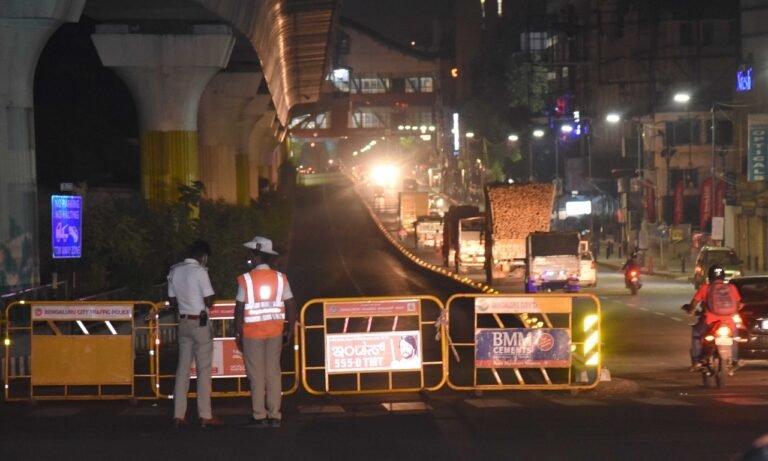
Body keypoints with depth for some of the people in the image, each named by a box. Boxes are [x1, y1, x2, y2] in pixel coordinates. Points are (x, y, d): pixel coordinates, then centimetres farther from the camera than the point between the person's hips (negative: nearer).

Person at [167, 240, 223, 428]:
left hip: (183, 322, 6)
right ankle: (205, 416, -1)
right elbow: (209, 301, -14)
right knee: (204, 369, -1)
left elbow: (172, 301, 12)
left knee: (183, 367, 8)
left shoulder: (174, 271, 7)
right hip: (200, 322, -6)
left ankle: (179, 415, 5)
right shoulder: (199, 271, -14)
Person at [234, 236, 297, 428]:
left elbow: (239, 309, -9)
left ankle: (259, 416, 0)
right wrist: (290, 330, 10)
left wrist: (237, 334, -1)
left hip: (252, 333, -3)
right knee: (274, 373, 7)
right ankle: (274, 416, 6)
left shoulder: (246, 280, -9)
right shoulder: (280, 278, 1)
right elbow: (291, 306, 1)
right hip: (275, 332, 3)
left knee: (256, 375, 1)